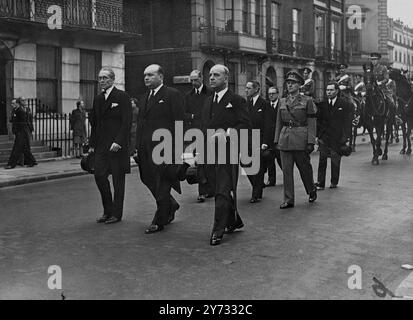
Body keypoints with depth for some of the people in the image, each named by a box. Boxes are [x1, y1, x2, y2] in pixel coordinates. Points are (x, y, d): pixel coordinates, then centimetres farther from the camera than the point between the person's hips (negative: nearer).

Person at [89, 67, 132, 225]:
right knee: (99, 175, 2)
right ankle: (107, 211, 18)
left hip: (117, 145, -6)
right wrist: (92, 144, 12)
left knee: (118, 179, 1)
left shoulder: (122, 97, -6)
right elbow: (94, 123, 18)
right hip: (101, 145, 6)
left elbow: (127, 122, -12)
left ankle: (116, 214, 11)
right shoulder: (97, 99, 15)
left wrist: (118, 141, -20)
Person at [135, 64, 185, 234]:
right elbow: (140, 122, 18)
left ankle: (159, 221, 12)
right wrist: (138, 147, 11)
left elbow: (178, 123, -10)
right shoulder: (145, 97, 18)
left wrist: (175, 148, -16)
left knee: (162, 183, 0)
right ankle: (171, 206, 34)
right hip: (145, 148, 8)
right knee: (148, 179, 12)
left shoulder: (172, 95, -6)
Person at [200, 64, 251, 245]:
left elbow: (246, 125, -9)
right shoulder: (208, 102, 18)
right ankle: (234, 221, 32)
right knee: (225, 190, 15)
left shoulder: (236, 101, -3)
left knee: (223, 191, -9)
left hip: (228, 151, -7)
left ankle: (218, 231, -5)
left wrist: (228, 133, -21)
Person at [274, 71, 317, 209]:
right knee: (286, 170, 2)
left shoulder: (307, 101, 0)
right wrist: (276, 140, 9)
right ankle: (288, 200, 8)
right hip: (285, 139, 4)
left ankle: (312, 190, 34)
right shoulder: (282, 102, 12)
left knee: (304, 168, 8)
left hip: (301, 139, -4)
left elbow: (311, 124, -4)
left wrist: (310, 142, -11)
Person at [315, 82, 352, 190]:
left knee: (335, 160, 5)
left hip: (337, 138, -2)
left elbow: (347, 122, -1)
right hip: (324, 136, 2)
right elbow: (318, 121, 11)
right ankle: (320, 183, -2)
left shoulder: (345, 104, 1)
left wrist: (346, 137, -9)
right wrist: (318, 135, 2)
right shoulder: (322, 104, 8)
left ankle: (334, 182, 20)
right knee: (322, 159, -4)